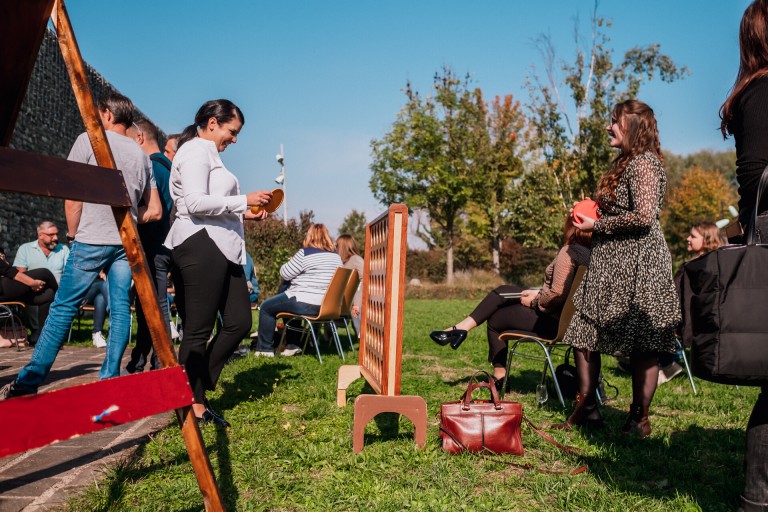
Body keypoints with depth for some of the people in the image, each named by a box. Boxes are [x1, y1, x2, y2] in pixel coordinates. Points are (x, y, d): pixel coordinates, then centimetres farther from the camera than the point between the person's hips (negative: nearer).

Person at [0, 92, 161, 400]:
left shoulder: (89, 139, 1)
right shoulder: (141, 154, 15)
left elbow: (72, 197, -3)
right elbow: (154, 211, 14)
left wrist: (73, 235, 7)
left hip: (91, 239, -4)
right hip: (127, 242, 5)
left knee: (63, 307, -1)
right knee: (120, 308, 5)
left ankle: (29, 381, 4)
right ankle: (110, 380, 6)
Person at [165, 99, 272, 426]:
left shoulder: (209, 154, 26)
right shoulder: (195, 151, -6)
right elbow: (195, 203, -19)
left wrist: (244, 213, 13)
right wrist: (243, 201, -14)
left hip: (221, 248, 11)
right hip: (200, 245, -11)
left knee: (239, 322, 9)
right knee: (198, 331, -3)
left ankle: (196, 389, 19)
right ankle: (194, 406, 7)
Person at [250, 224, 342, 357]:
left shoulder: (305, 253, -14)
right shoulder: (336, 257, 7)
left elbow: (285, 274, -6)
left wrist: (290, 262, 15)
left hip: (306, 305, -8)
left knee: (266, 307, 12)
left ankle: (265, 348, 17)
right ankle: (291, 345, 31)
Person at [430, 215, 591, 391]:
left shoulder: (568, 252, -23)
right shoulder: (588, 252, 4)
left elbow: (558, 294, -28)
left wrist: (534, 301, -11)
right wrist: (539, 293, 8)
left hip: (553, 321, -9)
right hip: (565, 318, 9)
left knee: (494, 320, 12)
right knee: (503, 292, 15)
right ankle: (461, 328, 16)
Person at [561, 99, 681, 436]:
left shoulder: (643, 163, -10)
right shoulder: (624, 163, 19)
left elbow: (644, 216, -21)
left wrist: (597, 225, -12)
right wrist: (589, 216, 11)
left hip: (636, 264, -10)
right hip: (610, 263, 10)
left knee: (641, 346, 0)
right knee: (582, 334, 7)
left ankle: (639, 420, 11)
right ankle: (587, 408, 16)